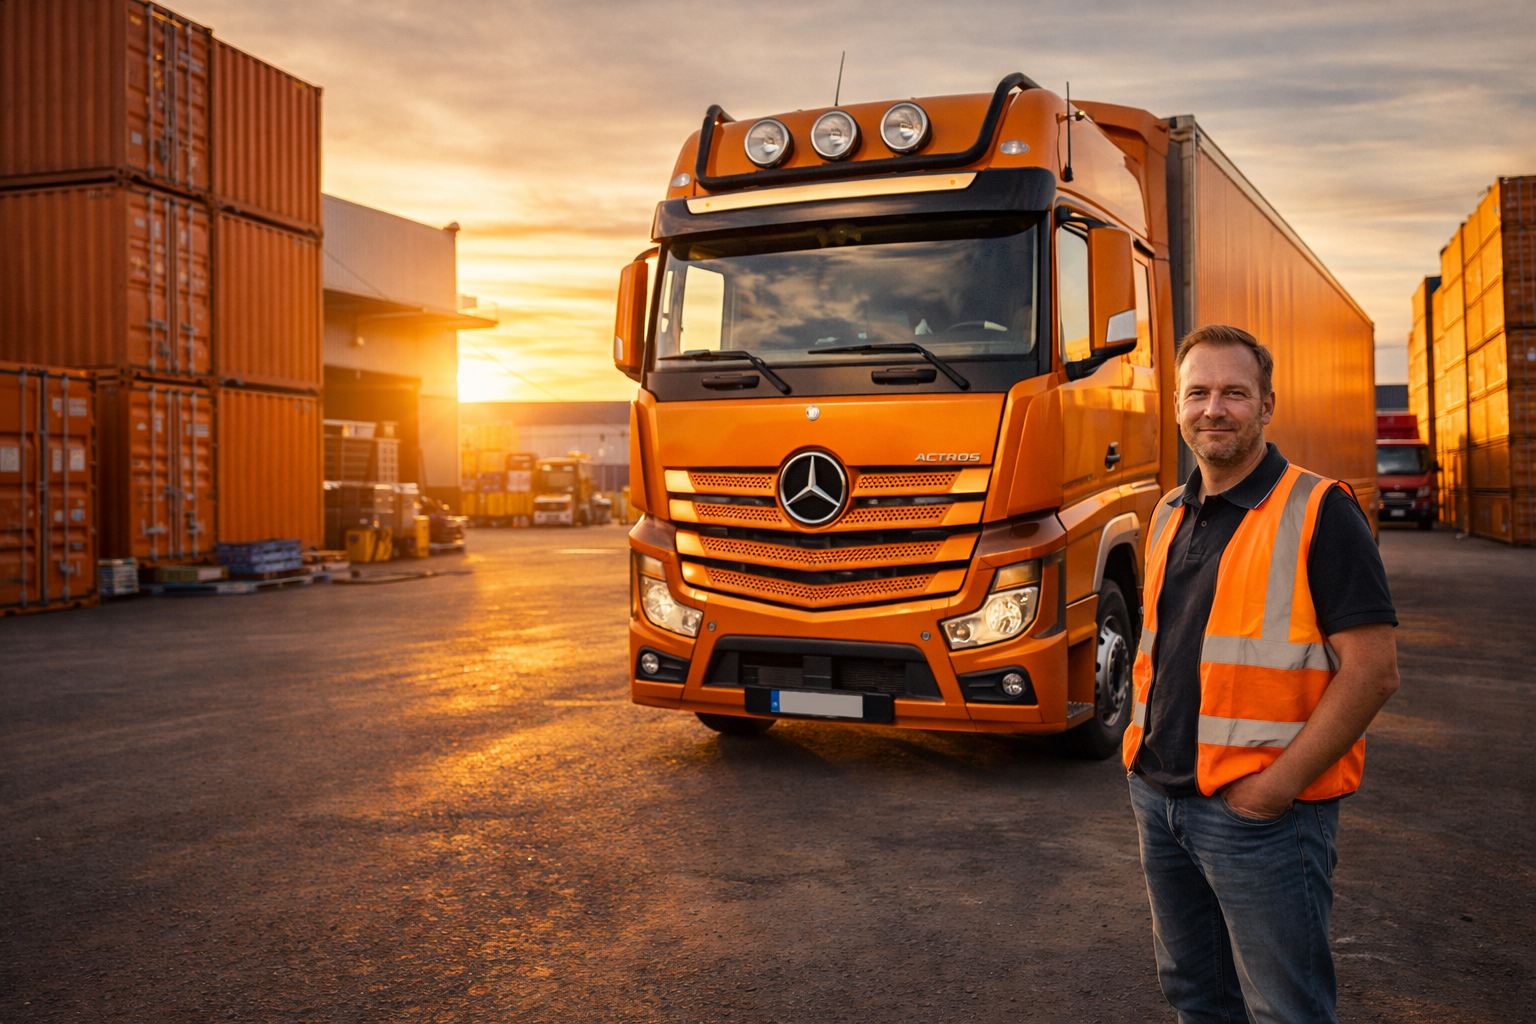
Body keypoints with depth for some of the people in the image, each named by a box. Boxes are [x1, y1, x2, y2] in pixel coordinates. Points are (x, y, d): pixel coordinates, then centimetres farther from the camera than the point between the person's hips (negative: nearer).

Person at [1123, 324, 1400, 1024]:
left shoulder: (1317, 512, -11)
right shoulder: (1171, 515, 10)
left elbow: (1372, 672, -16)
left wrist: (1278, 784, -19)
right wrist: (1146, 755, 10)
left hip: (1261, 810, -6)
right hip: (1160, 796, 7)